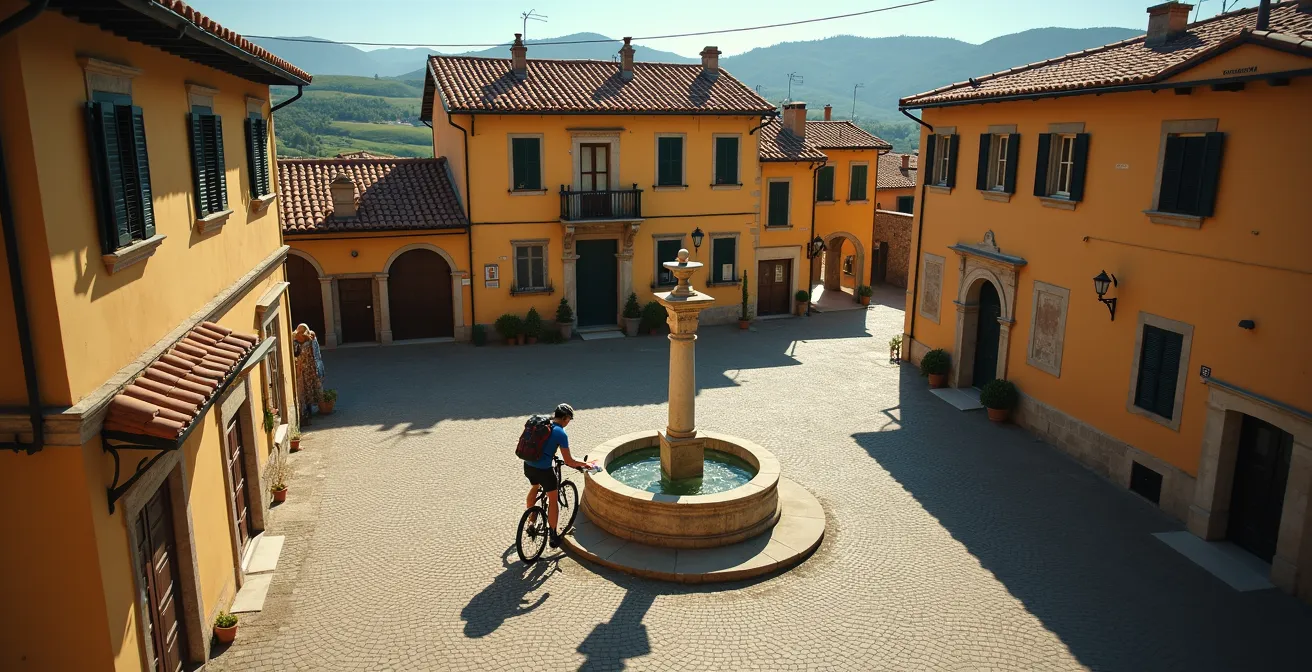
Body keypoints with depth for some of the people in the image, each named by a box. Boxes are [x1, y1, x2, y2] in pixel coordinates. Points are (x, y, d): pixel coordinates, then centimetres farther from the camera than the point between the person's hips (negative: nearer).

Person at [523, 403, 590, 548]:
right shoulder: (561, 433, -13)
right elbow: (568, 461, -10)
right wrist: (584, 464, 6)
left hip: (528, 465, 7)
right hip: (544, 470, -7)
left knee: (535, 487, 34)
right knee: (553, 500, 12)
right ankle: (552, 536, 17)